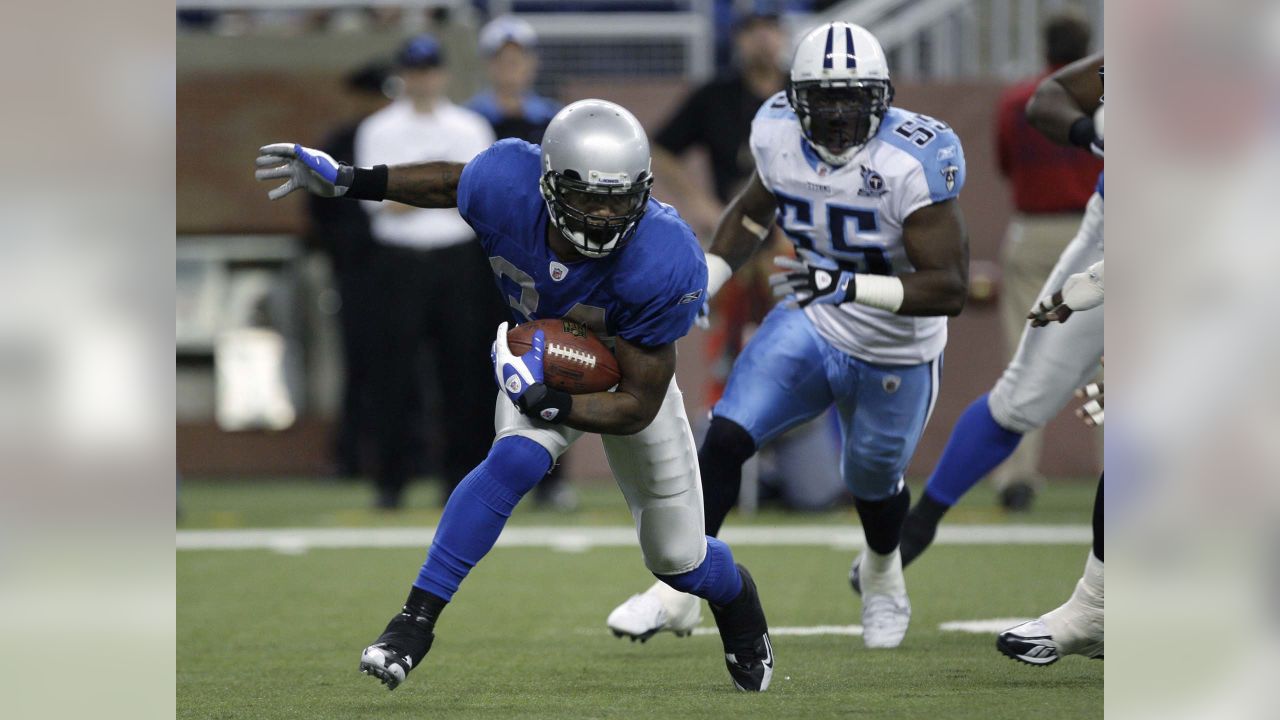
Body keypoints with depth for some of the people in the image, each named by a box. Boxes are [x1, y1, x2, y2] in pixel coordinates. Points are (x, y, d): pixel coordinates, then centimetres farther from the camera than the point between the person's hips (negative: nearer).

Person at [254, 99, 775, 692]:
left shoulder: (664, 264, -42)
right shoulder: (509, 187, -36)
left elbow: (639, 406, -33)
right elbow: (451, 182, -7)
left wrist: (545, 401, -45)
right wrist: (344, 180, -7)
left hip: (629, 375, -1)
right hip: (540, 359, 1)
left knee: (678, 562, 13)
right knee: (516, 460, -33)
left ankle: (737, 597, 51)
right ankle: (416, 619, -23)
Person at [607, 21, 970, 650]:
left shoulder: (911, 163, -31)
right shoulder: (781, 137, -14)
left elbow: (950, 288, -33)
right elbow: (754, 209, 10)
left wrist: (850, 285, -43)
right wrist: (701, 283, 0)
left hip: (894, 357, -3)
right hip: (811, 326, 3)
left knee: (872, 484, 19)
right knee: (725, 439, -13)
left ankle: (882, 574, 54)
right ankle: (679, 592, 0)